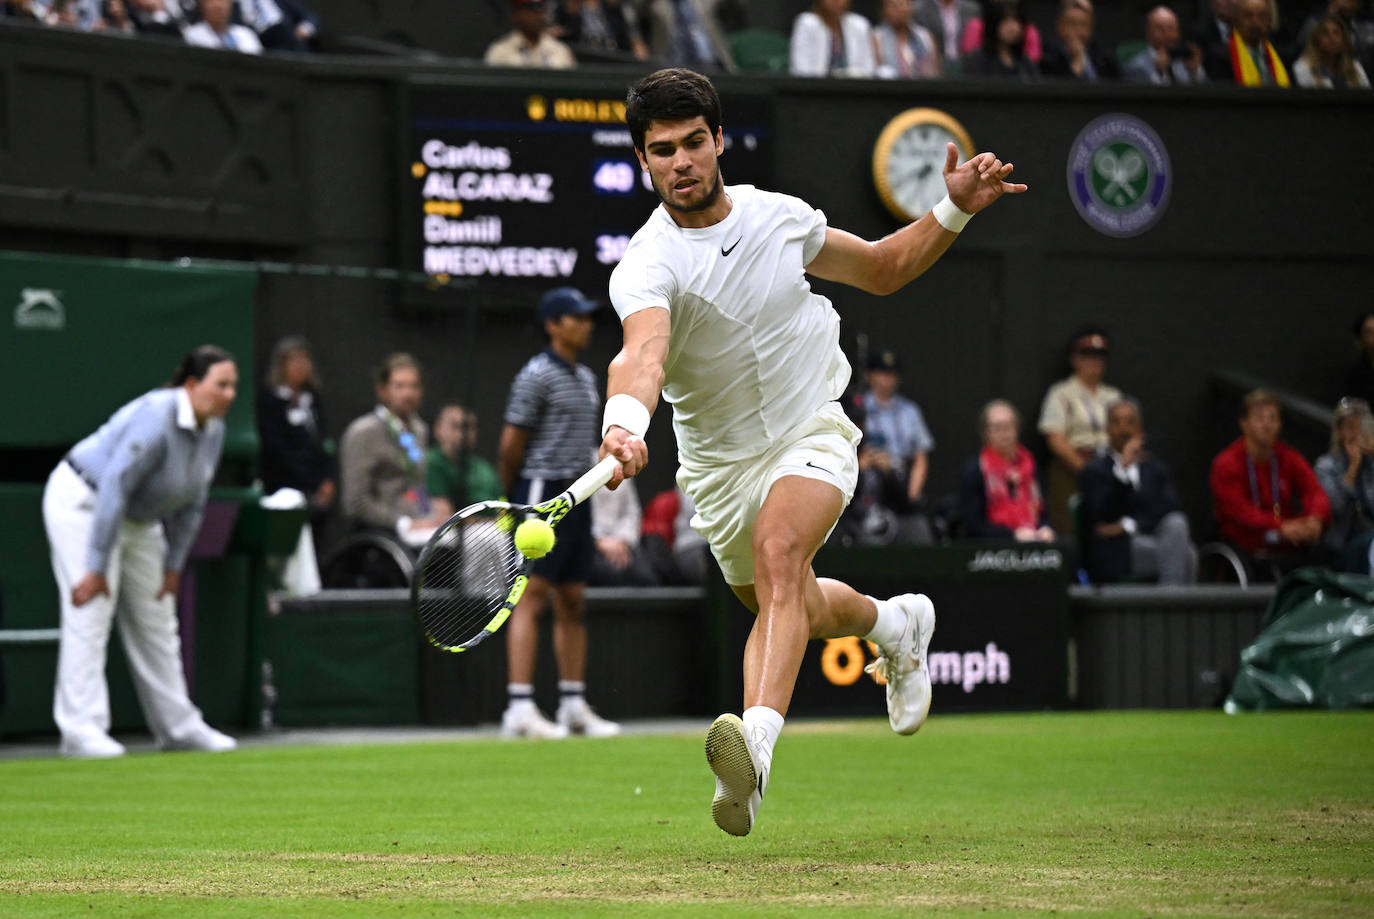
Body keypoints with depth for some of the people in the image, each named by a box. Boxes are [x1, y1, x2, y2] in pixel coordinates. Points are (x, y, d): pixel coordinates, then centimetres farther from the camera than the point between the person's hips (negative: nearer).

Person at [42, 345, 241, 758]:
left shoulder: (213, 431, -4)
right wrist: (97, 567, -30)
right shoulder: (156, 419, -31)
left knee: (156, 620, 11)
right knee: (90, 613, -15)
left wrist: (174, 564, 5)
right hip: (83, 503, -9)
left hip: (138, 519, 9)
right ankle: (81, 730, -18)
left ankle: (177, 726, 17)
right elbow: (114, 488, -32)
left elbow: (191, 503, 6)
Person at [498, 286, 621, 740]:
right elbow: (511, 444, -9)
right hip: (542, 492, -8)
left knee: (573, 601, 10)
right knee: (532, 596, -10)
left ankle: (574, 705, 14)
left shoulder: (586, 378, 16)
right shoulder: (537, 375, -10)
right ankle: (520, 708, -13)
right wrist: (514, 497, 2)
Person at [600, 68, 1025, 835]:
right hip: (719, 463, 1)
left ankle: (757, 743, -49)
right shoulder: (646, 267, -20)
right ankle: (894, 623, 55)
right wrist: (625, 422, -65)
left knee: (778, 550, -31)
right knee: (792, 610, 21)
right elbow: (643, 354, -43)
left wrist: (956, 210, -4)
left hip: (812, 434, -1)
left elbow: (883, 269, 11)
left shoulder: (780, 217, -7)